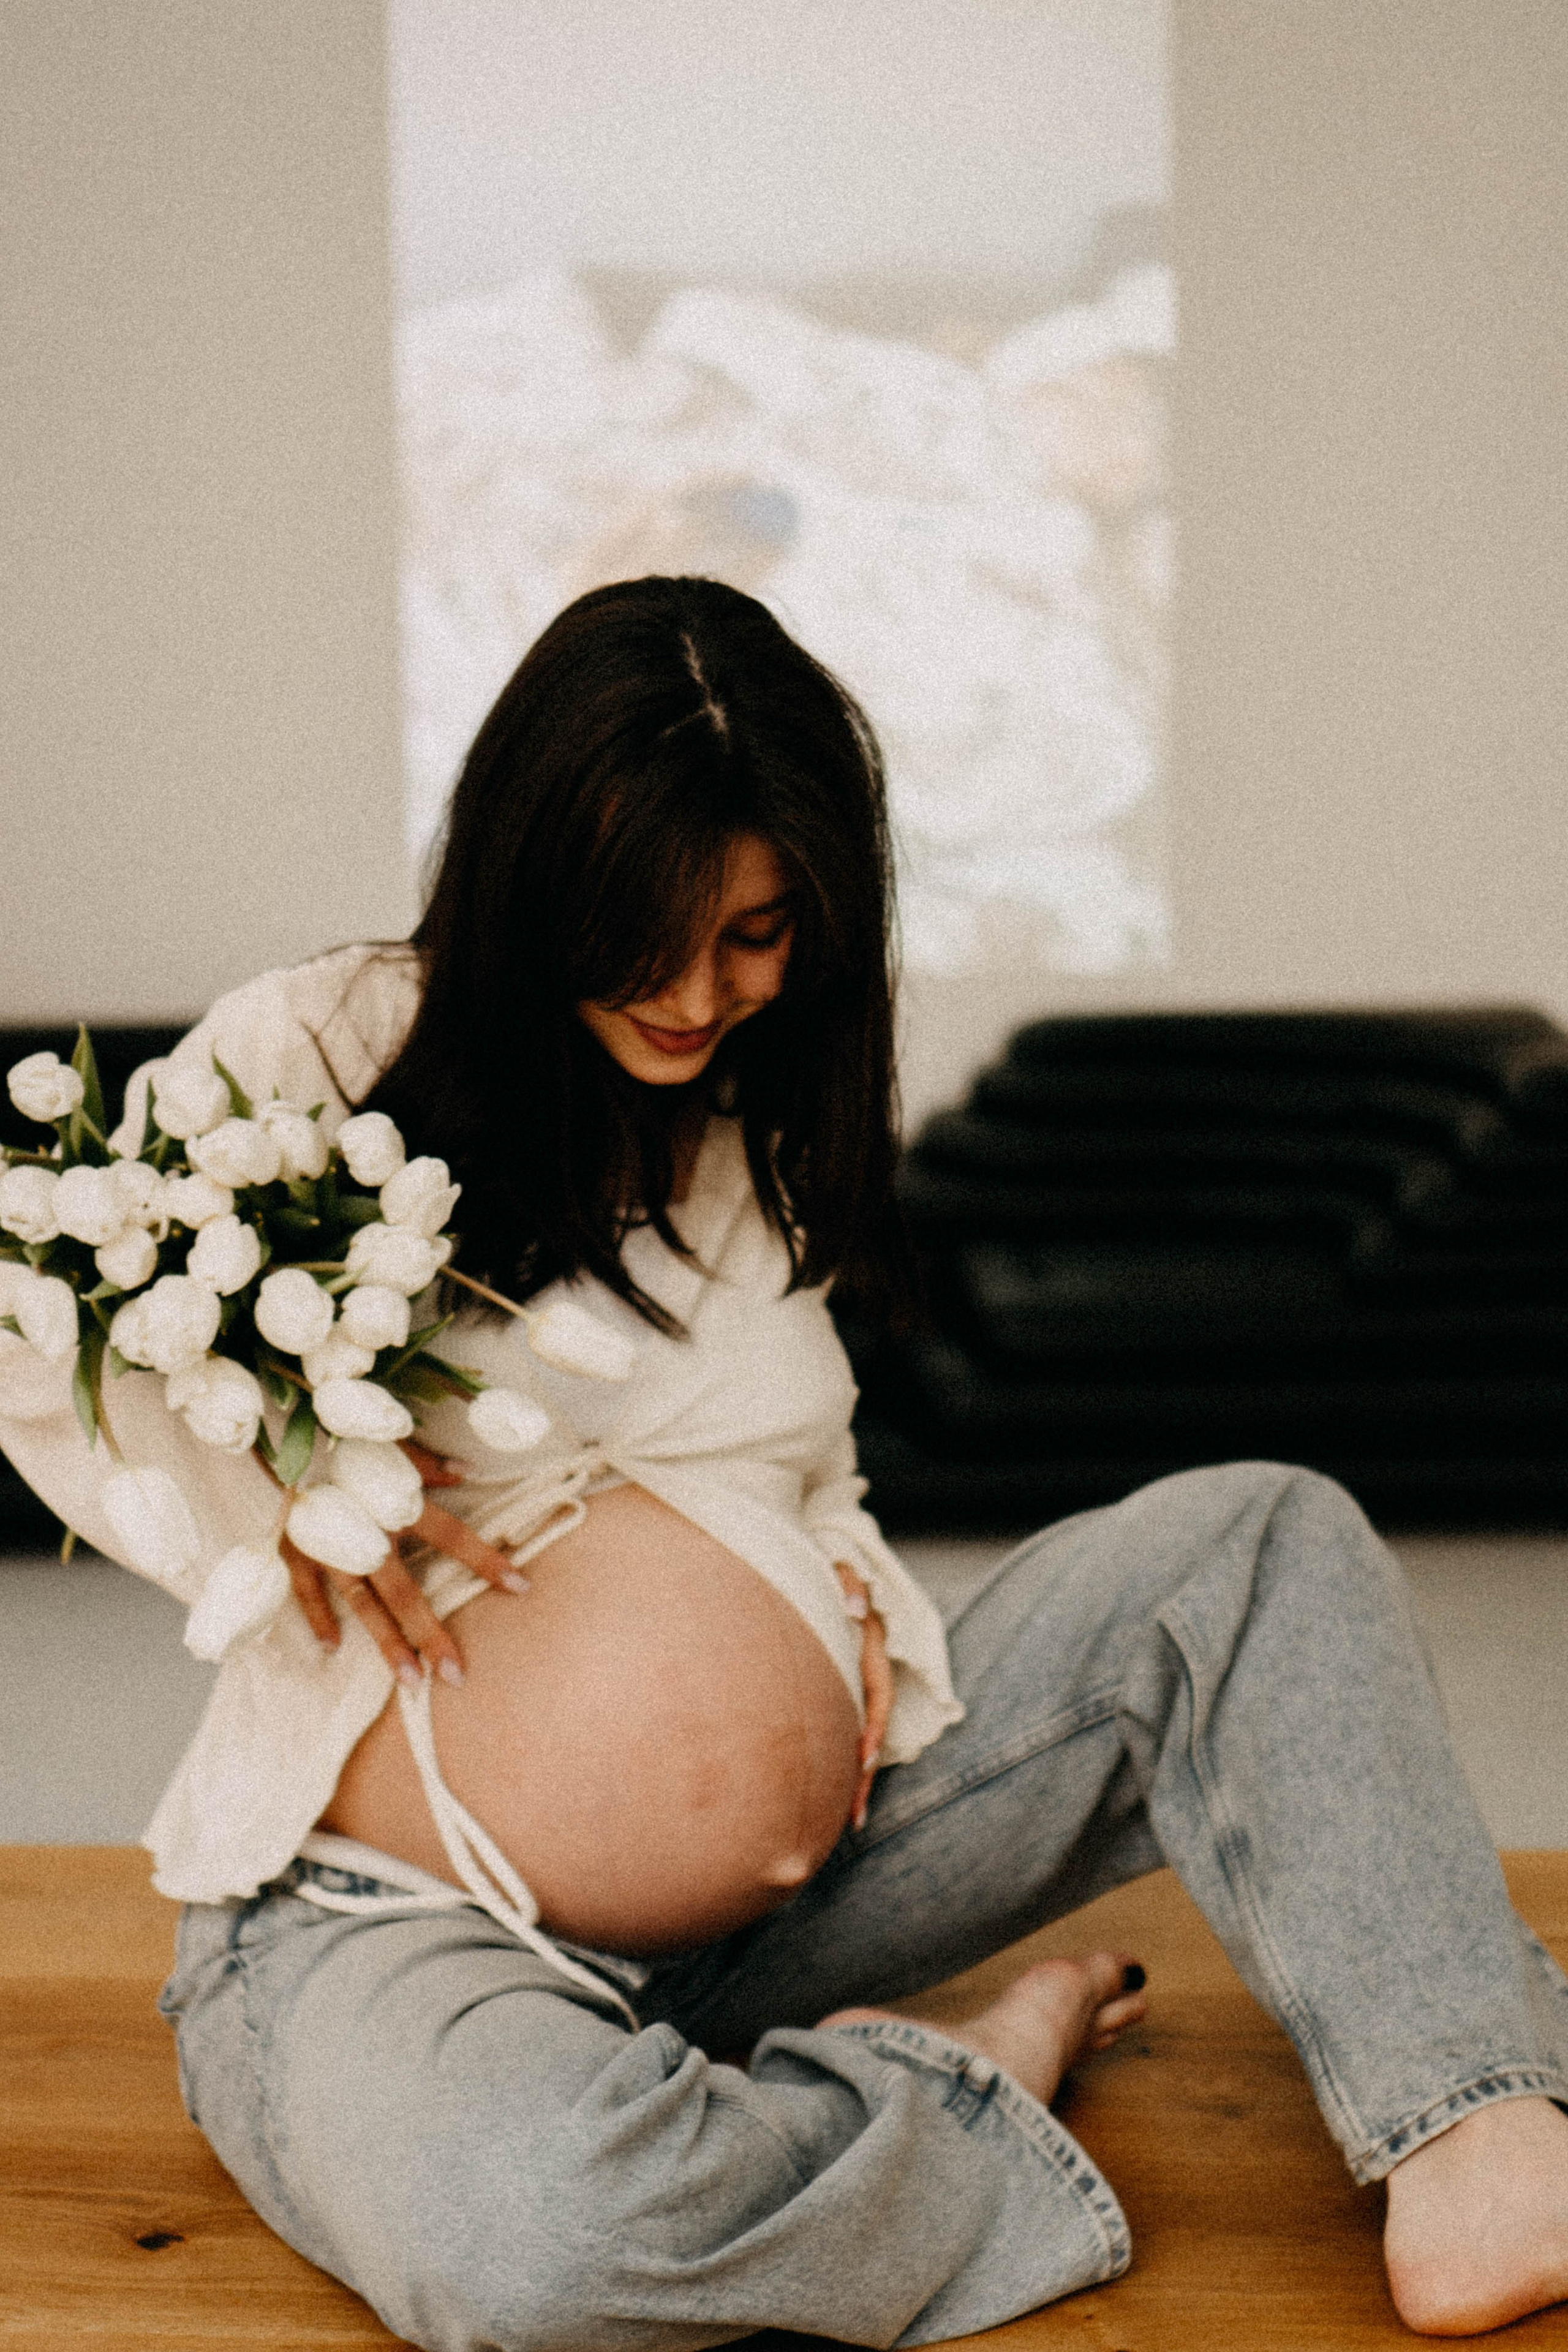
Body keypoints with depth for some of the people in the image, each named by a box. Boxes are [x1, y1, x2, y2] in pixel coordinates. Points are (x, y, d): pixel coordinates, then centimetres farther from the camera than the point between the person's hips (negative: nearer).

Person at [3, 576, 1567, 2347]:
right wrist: (280, 1517, -16)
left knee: (1263, 1544, -6)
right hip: (382, 1905, -5)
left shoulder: (763, 1134, 12)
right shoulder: (317, 1055, -6)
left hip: (772, 1867, 6)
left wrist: (855, 1599, 1)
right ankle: (975, 2085, -14)